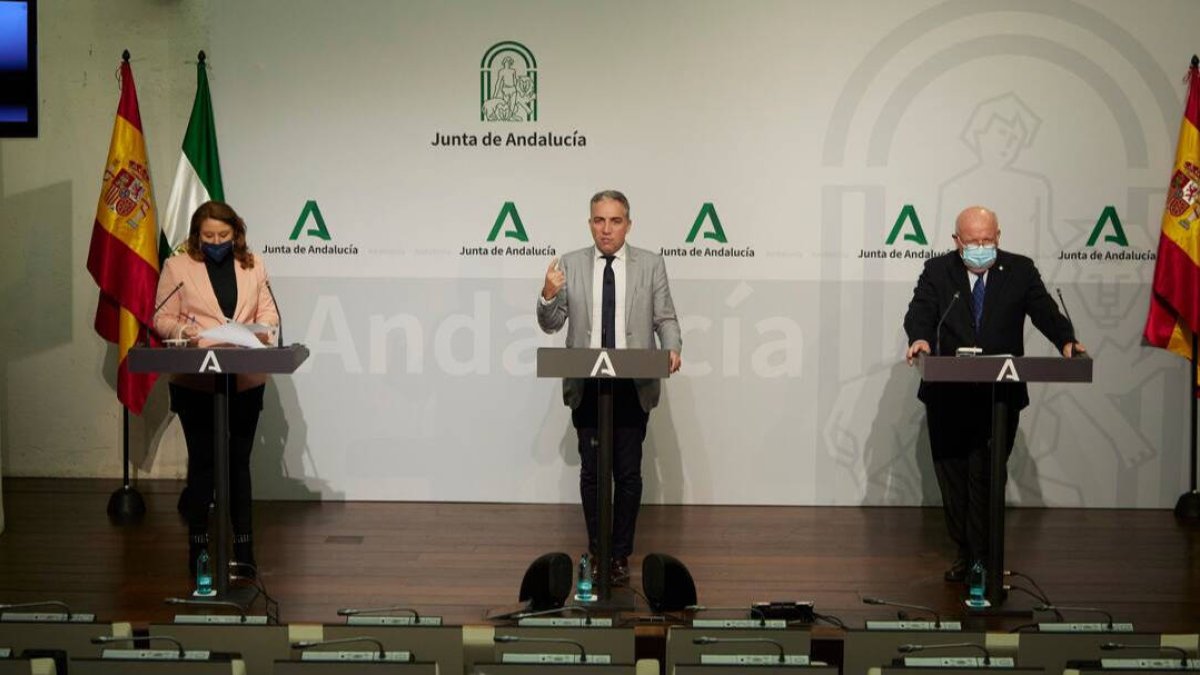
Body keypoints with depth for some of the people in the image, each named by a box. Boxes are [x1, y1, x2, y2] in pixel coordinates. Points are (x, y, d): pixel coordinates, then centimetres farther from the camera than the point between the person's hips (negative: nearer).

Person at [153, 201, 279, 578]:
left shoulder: (252, 265, 9)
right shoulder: (177, 267, 2)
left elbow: (268, 312, 9)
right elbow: (162, 318, 2)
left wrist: (263, 331, -12)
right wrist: (183, 331, -18)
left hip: (245, 380, 2)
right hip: (195, 382, -2)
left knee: (239, 460, 7)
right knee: (202, 460, 3)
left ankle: (243, 549, 15)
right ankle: (198, 547, 14)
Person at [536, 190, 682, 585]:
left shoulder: (650, 265, 5)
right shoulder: (570, 265, 5)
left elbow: (665, 318, 4)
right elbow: (551, 324, 4)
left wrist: (672, 349, -15)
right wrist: (549, 295, -16)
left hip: (633, 388, -1)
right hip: (586, 387, 1)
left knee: (629, 474, 3)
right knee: (591, 472, 7)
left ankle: (621, 555, 13)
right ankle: (596, 552, 18)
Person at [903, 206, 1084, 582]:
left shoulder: (1020, 271, 5)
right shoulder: (937, 271, 4)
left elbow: (1045, 312, -4)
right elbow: (920, 311, -8)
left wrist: (1066, 341, -24)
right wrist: (920, 338, -31)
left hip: (1001, 394, -2)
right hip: (948, 394, 2)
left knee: (986, 478, -5)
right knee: (952, 477, 9)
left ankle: (983, 559, 3)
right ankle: (966, 554, 23)